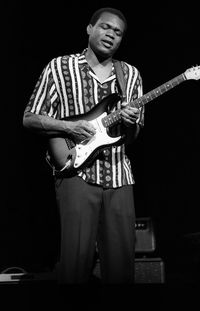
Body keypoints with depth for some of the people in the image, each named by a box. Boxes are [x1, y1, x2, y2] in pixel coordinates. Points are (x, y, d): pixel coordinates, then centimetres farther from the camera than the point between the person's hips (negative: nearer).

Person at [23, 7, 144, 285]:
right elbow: (29, 118, 4)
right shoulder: (59, 67, 3)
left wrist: (130, 123, -8)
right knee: (76, 258, -9)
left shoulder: (130, 74, 13)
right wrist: (69, 127, -11)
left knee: (122, 259, 3)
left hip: (119, 175, 4)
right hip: (76, 171, -3)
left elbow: (134, 137, 16)